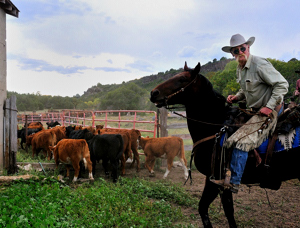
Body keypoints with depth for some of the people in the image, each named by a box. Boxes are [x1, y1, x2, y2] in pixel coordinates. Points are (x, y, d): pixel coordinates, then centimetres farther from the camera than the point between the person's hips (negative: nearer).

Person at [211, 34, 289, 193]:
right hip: (253, 109, 10)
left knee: (240, 140, -21)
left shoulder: (260, 64, -17)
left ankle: (234, 183, -14)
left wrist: (269, 107, -22)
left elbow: (282, 85, -17)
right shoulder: (240, 69, 9)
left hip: (269, 111, -10)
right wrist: (236, 97, 3)